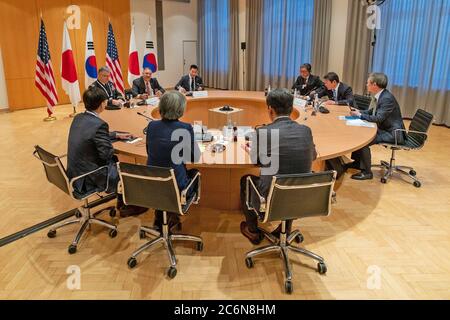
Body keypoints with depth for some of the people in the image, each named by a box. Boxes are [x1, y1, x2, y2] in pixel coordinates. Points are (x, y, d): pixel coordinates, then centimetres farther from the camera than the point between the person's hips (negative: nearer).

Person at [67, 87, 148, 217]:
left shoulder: (78, 118, 1)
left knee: (115, 161, 25)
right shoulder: (99, 124, -26)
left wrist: (116, 135, 20)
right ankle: (126, 206, 32)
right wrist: (112, 149, -1)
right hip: (89, 179, -9)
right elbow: (107, 153, -22)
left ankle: (121, 201, 37)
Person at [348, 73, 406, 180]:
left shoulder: (387, 98, -24)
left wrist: (359, 115, -16)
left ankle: (366, 172, -10)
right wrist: (359, 112, -2)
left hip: (392, 133, -10)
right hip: (384, 129, 10)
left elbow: (378, 118, -28)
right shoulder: (379, 96, 5)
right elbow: (371, 112, 17)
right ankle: (357, 162, 20)